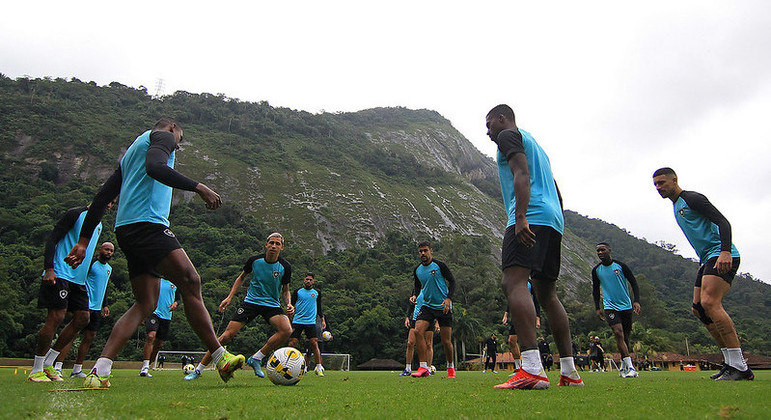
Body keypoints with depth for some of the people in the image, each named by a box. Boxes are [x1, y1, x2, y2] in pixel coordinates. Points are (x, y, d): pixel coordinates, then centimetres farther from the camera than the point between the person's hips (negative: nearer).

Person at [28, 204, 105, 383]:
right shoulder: (76, 214, -6)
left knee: (83, 318, 2)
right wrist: (49, 268, -20)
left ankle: (47, 364, 12)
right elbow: (52, 238, -11)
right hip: (59, 274, -8)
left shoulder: (99, 225, 20)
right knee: (56, 317, -11)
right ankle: (36, 370, 2)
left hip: (78, 279, 9)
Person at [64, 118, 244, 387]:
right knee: (190, 282, -15)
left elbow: (102, 197, 28)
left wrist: (84, 241, 25)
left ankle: (99, 371, 1)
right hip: (147, 224, -10)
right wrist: (199, 188, -21)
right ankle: (220, 357, -17)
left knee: (145, 304, 7)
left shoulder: (132, 151, 33)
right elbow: (155, 167, -17)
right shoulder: (163, 136, 8)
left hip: (126, 229, 10)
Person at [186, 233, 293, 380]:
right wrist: (229, 297, 6)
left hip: (272, 304, 0)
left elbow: (285, 290, 8)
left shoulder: (285, 267, -6)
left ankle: (256, 359, -9)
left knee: (287, 330, -26)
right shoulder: (255, 260, -5)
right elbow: (242, 277, 13)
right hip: (251, 301, 0)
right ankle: (198, 369, 6)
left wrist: (289, 304, -12)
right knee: (228, 334, -11)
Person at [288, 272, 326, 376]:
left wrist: (323, 320, 10)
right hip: (297, 321, 0)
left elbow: (319, 308, 19)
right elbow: (291, 305, 9)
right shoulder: (297, 292, 6)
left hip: (311, 322, 0)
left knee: (314, 344, -9)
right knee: (292, 343, -6)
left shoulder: (317, 293, 11)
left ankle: (319, 368, -4)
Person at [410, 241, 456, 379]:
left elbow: (452, 281, -2)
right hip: (427, 305, 4)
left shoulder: (439, 265, -6)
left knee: (446, 341, -1)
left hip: (443, 306, -4)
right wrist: (414, 295, 1)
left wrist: (448, 298, -14)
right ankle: (424, 367, -14)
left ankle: (450, 367, 25)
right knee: (418, 331, -19)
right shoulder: (417, 270, 7)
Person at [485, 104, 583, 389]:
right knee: (547, 293, 11)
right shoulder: (534, 145, 34)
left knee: (513, 282, -20)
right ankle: (569, 373, 12)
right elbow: (557, 195, 30)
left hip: (530, 218, -10)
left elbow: (522, 174, -13)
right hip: (553, 219, 10)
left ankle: (532, 369, -33)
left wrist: (520, 216, -23)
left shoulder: (509, 135, 7)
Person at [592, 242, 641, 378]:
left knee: (626, 337, 6)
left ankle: (623, 368, 22)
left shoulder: (620, 265, -3)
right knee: (618, 333, -20)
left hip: (626, 306, 1)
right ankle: (630, 366, -19)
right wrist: (597, 307, 6)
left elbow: (634, 283, 4)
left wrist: (636, 301, -7)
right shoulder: (596, 270, 1)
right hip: (610, 306, 0)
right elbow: (595, 290, 12)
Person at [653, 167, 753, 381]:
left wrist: (726, 251, -29)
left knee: (710, 302, -23)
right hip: (708, 259, 10)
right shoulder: (677, 206, 22)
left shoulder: (692, 198, -6)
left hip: (723, 256, -10)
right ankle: (731, 362, 10)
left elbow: (723, 222, -16)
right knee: (699, 308, 4)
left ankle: (740, 367, -20)